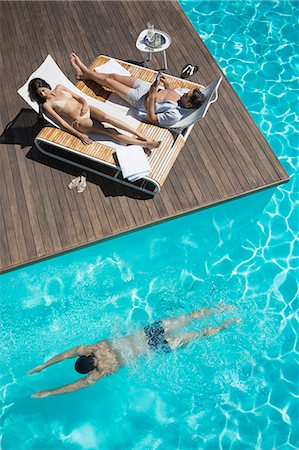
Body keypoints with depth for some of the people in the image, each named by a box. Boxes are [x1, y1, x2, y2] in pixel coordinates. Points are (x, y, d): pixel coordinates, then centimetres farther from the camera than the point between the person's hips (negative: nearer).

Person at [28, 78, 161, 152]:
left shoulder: (59, 87, 17)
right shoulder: (46, 105, 2)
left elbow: (79, 97, 17)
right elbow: (61, 122, -6)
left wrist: (85, 103, -6)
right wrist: (79, 135, -14)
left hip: (86, 109, 5)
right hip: (79, 121, -4)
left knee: (106, 117, -29)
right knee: (109, 131, -22)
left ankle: (141, 135, -30)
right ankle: (145, 144, -29)